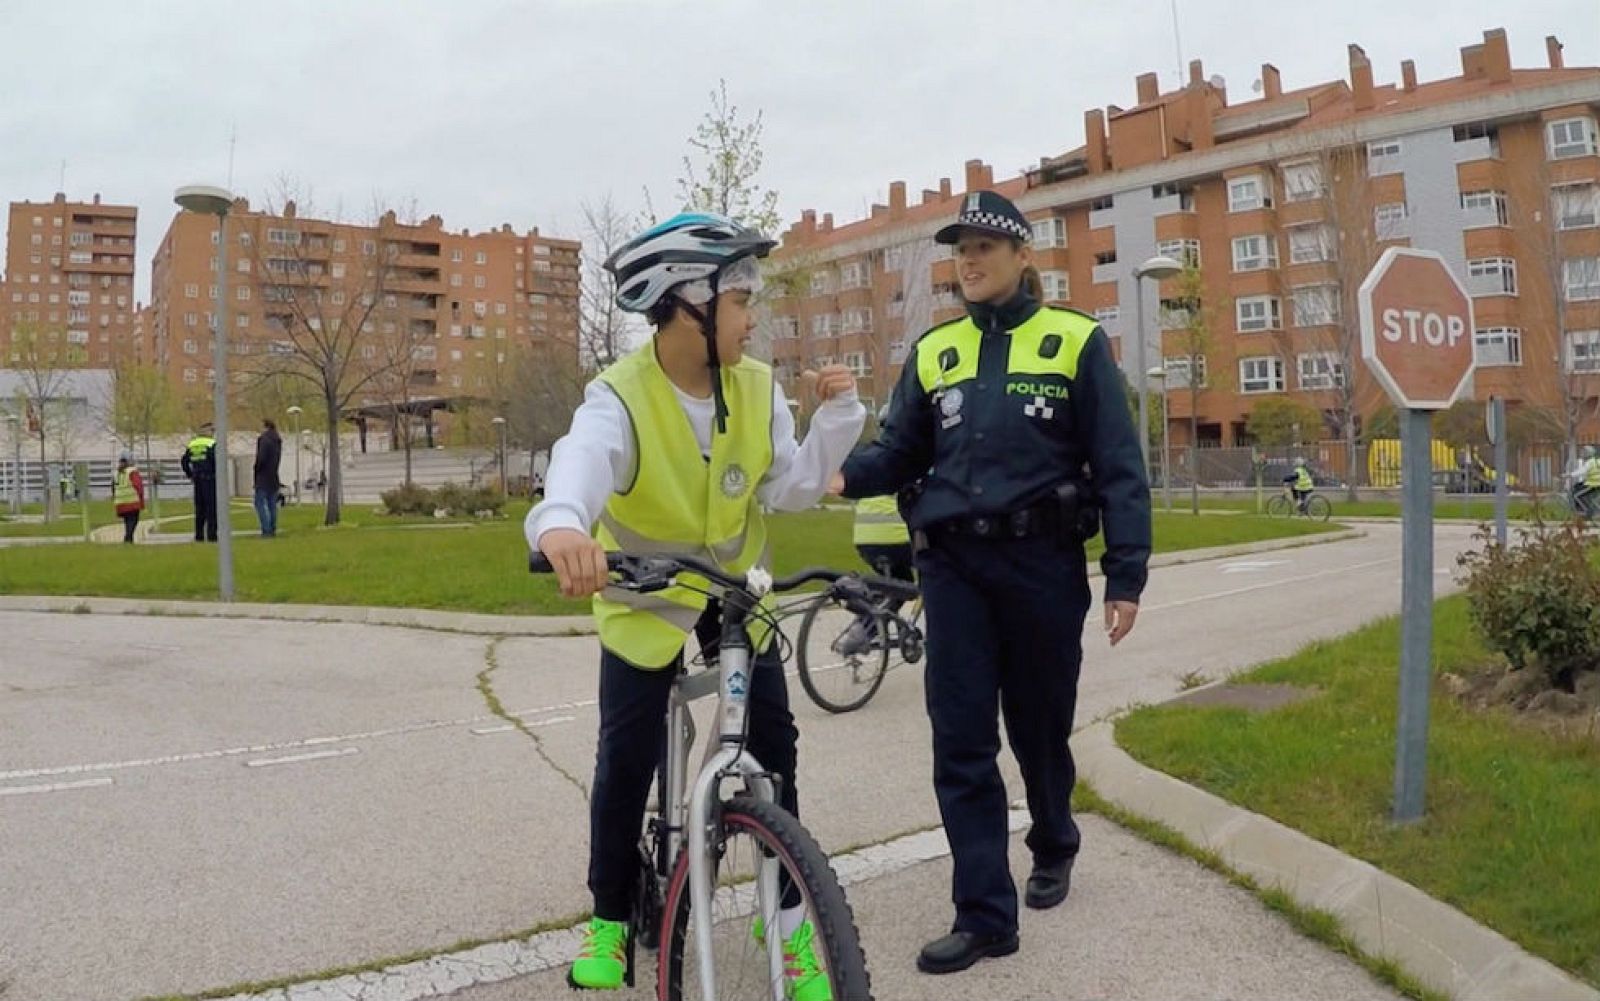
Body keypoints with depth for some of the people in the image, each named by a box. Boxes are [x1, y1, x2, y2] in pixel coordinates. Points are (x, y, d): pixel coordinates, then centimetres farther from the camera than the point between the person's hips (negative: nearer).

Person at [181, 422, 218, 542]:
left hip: (197, 480, 6)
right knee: (211, 507, -3)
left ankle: (199, 535, 14)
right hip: (210, 479, -6)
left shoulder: (191, 445, 11)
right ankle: (211, 535, -6)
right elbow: (216, 460, -19)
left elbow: (184, 462, 13)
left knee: (199, 508, 12)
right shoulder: (212, 444, -9)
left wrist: (190, 475, 18)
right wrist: (218, 474, -7)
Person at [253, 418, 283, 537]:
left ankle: (266, 530, -12)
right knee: (272, 504, 11)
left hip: (263, 477, -8)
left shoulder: (264, 440, -14)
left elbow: (261, 458, -20)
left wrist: (257, 469, -5)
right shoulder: (277, 441, 12)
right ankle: (273, 529, 11)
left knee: (260, 503, -5)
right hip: (274, 478, 8)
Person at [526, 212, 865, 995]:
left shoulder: (757, 389, -10)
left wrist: (838, 415, -25)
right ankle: (610, 918, 23)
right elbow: (581, 463, -47)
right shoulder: (620, 398, -25)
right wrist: (561, 526, -70)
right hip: (645, 604, -3)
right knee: (626, 761, 1)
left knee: (773, 746, 0)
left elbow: (793, 489, -11)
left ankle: (789, 918, 17)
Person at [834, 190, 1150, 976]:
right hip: (954, 566, 3)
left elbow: (1117, 466, -3)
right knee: (961, 742, -1)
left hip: (1044, 564, -2)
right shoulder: (933, 351, 10)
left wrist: (1127, 576, -9)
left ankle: (1053, 846, 43)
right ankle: (984, 913, 9)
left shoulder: (1076, 341, 0)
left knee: (1039, 726, 14)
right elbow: (899, 452, 6)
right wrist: (843, 473, -15)